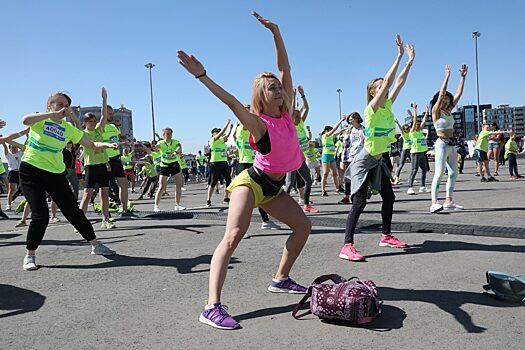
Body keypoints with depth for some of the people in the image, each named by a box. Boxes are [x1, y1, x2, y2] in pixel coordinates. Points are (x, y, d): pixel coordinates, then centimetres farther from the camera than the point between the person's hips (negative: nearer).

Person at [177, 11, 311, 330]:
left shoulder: (286, 112, 1)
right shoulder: (258, 123, -16)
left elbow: (285, 69, -1)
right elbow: (231, 101, -32)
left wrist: (276, 32, -4)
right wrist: (202, 75, -40)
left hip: (274, 188, 8)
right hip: (252, 182, -8)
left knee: (303, 226, 13)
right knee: (233, 236, -23)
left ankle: (281, 279, 26)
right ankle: (213, 306, -29)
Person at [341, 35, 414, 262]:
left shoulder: (388, 105, 4)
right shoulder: (371, 108, -18)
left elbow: (399, 82, 5)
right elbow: (387, 82, -25)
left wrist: (410, 60, 1)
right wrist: (399, 56, -23)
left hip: (380, 159, 9)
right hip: (365, 160, -9)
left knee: (389, 197, 15)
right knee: (359, 202, -16)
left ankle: (386, 236, 30)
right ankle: (347, 246, -17)